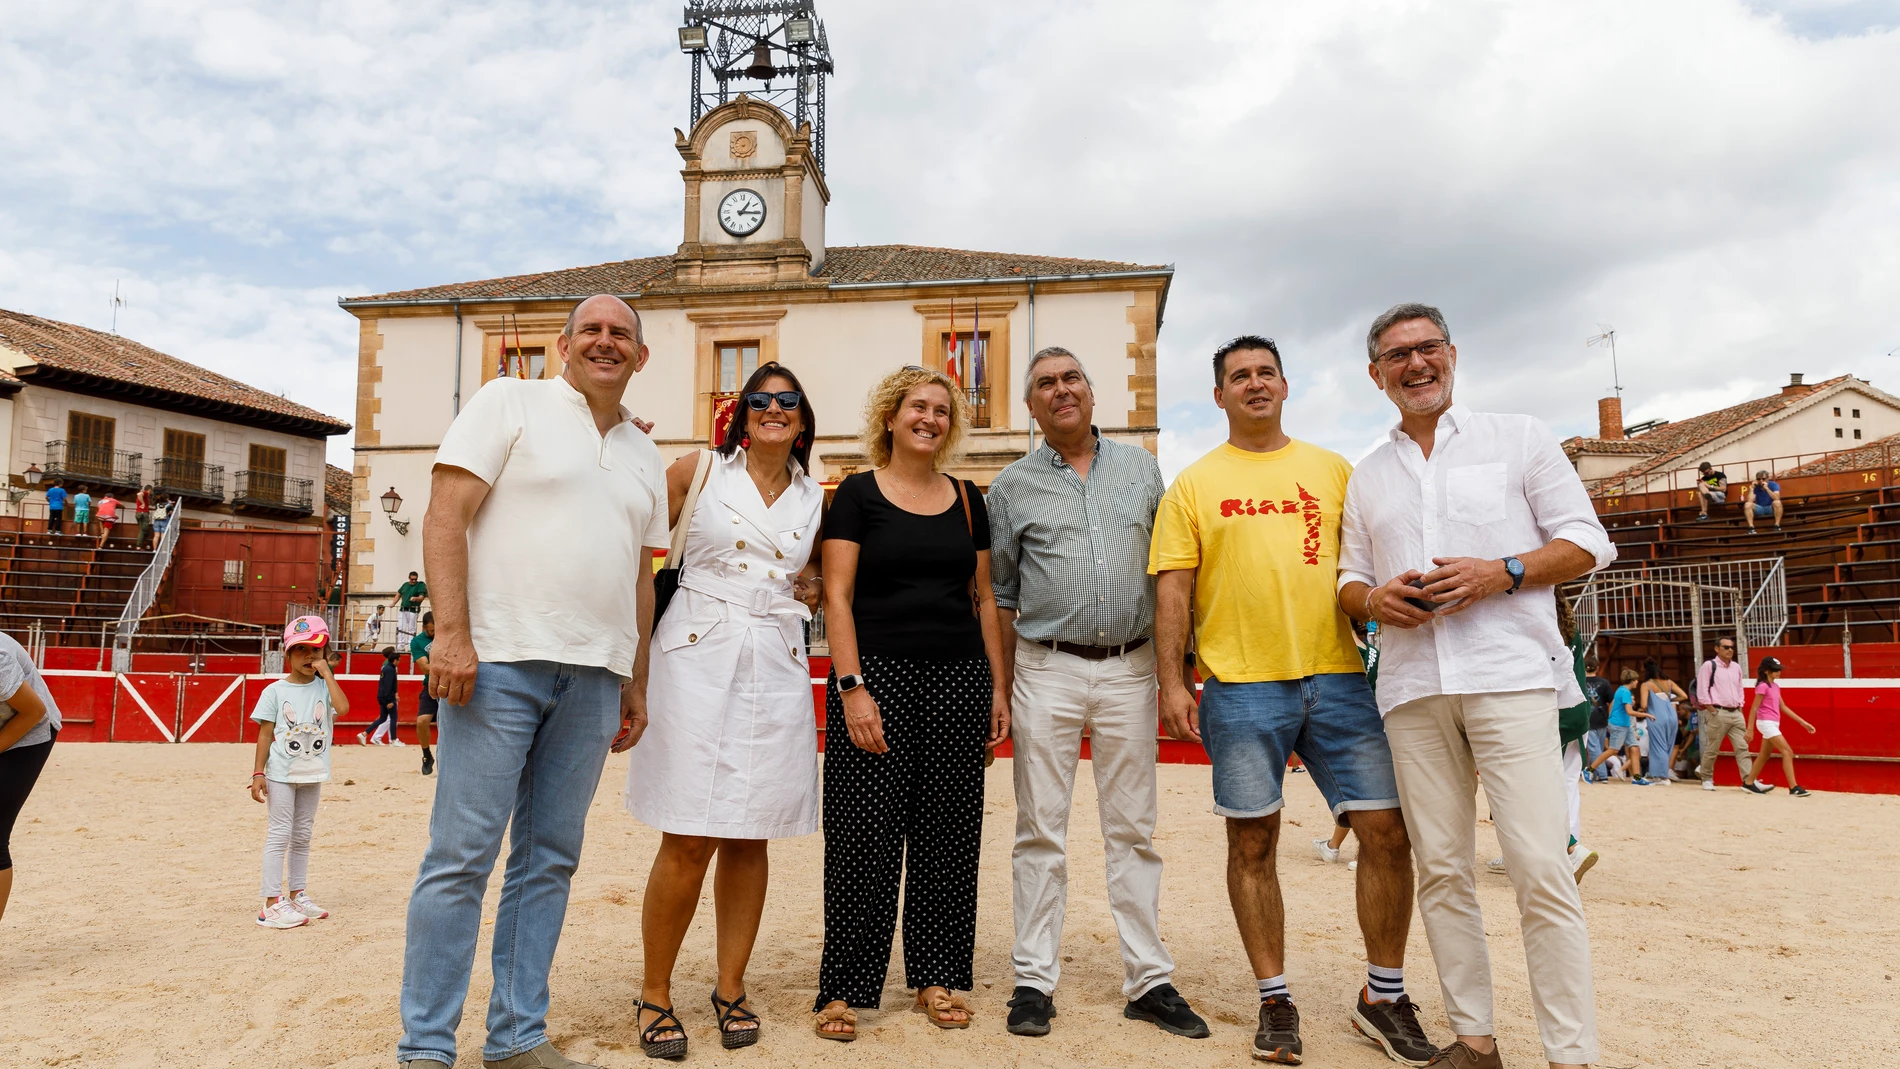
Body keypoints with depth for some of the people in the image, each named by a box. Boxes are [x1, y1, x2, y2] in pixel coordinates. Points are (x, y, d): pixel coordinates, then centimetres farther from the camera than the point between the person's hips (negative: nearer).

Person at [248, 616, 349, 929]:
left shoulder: (324, 686, 3)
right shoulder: (275, 691, -4)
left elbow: (343, 708, -18)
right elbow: (265, 733, -4)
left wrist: (326, 672, -13)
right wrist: (258, 773, -8)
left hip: (312, 774, 4)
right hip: (281, 773, -3)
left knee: (303, 835, 13)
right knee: (280, 833, -4)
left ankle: (298, 895, 23)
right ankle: (272, 903, 0)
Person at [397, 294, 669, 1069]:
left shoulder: (645, 456, 19)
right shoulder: (509, 403, 3)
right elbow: (445, 515, -6)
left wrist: (636, 684, 18)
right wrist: (452, 634, -15)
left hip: (594, 678, 5)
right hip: (501, 660, -5)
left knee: (550, 859, 9)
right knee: (463, 855, -3)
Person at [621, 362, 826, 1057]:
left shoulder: (814, 499, 13)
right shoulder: (697, 471, 5)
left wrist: (810, 587, 4)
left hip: (777, 668, 3)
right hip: (697, 658, -3)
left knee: (749, 838, 8)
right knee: (689, 840, -4)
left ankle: (731, 987, 23)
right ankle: (655, 994, 14)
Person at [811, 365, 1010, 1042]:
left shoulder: (967, 498, 12)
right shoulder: (858, 493, 0)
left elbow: (983, 597, 14)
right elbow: (837, 596, -5)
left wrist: (999, 687, 9)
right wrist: (851, 686, -14)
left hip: (959, 680, 4)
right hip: (879, 678, -4)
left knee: (948, 833, 8)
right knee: (865, 833, -2)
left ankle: (936, 977, 23)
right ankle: (844, 988, 10)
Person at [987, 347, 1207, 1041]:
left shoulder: (1140, 469, 11)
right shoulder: (1011, 487, 6)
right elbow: (999, 594, 8)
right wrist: (1000, 690, 3)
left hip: (1129, 667, 1)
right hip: (1046, 668, -1)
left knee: (1133, 828, 7)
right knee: (1041, 829, 3)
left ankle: (1149, 981, 15)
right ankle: (1034, 980, 13)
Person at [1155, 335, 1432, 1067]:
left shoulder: (1332, 470, 14)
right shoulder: (1194, 485, 8)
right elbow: (1172, 591, 3)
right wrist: (1172, 682, -6)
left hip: (1337, 677, 2)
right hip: (1241, 684, -2)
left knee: (1388, 828, 0)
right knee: (1253, 843, 4)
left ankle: (1383, 995, 19)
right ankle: (1274, 999, 20)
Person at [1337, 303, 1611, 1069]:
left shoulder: (1519, 437, 8)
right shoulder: (1367, 476, 18)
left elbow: (1588, 541, 5)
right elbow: (1350, 577, 19)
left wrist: (1502, 573, -11)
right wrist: (1371, 599, -4)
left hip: (1509, 675, -3)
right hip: (1412, 689, 4)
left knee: (1540, 868, -10)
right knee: (1440, 868, 5)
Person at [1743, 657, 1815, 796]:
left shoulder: (1775, 686, 13)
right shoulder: (1763, 686, -13)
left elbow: (1783, 707, 16)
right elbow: (1754, 708, -14)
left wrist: (1803, 722, 13)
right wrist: (1750, 729, -17)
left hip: (1773, 724, 9)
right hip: (1766, 723, -9)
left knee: (1764, 755, 13)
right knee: (1787, 752, -13)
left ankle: (1749, 783, 20)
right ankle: (1793, 788, -14)